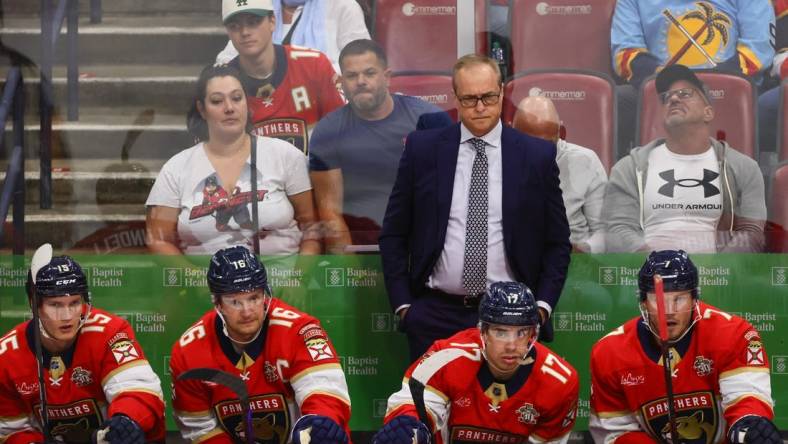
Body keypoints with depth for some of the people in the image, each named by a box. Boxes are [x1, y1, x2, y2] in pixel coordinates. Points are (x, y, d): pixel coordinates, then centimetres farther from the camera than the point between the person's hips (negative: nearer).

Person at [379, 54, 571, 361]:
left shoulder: (538, 155, 3)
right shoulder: (422, 149, 4)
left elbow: (557, 242, 9)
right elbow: (393, 234, 8)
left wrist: (542, 306, -2)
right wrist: (403, 304, 1)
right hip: (435, 314, 0)